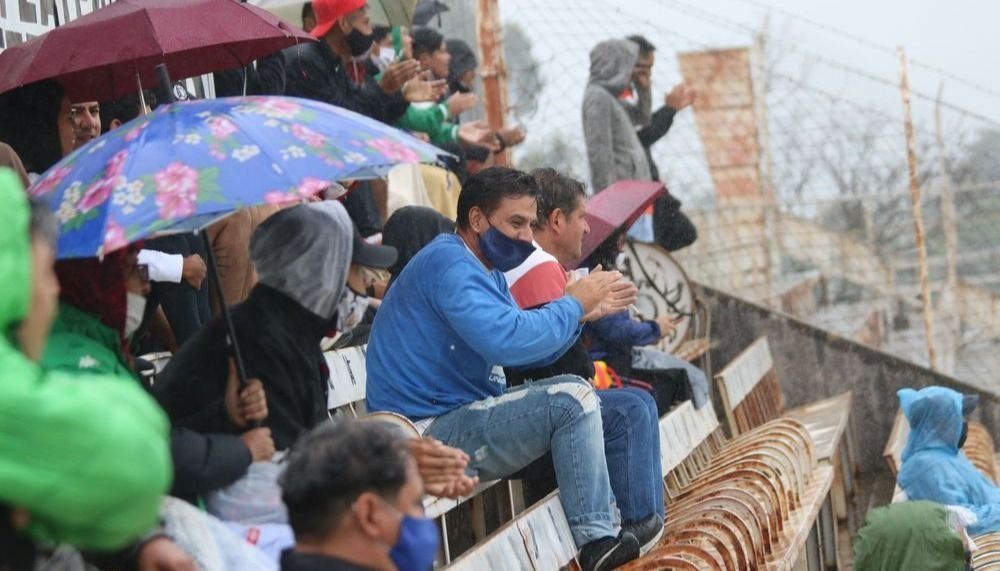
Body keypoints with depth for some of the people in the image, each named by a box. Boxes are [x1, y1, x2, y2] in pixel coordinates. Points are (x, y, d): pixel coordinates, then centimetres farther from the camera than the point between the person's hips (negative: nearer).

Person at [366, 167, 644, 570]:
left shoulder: (485, 270, 18)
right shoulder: (449, 264, -16)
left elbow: (529, 348, 18)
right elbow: (509, 341, -29)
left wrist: (583, 312, 2)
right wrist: (573, 304, -15)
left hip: (460, 414, 11)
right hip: (431, 434, -11)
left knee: (572, 391, 14)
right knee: (572, 400, -19)